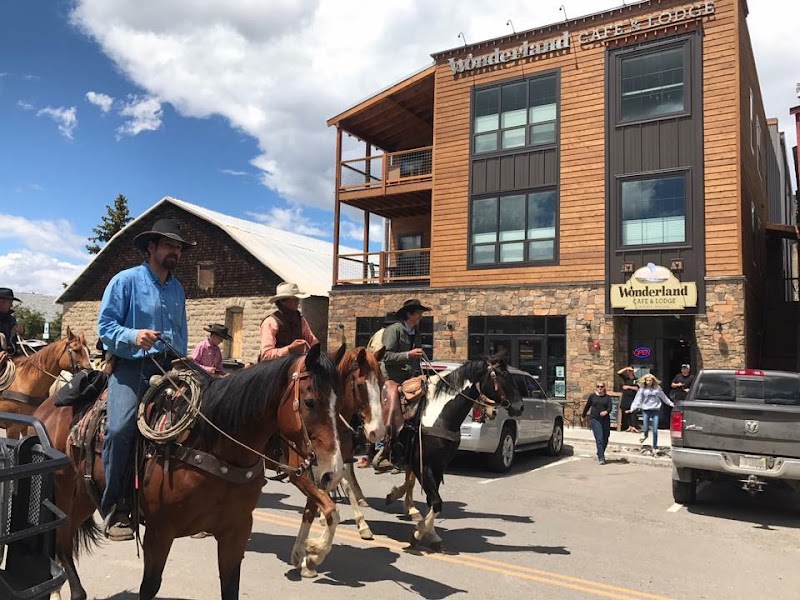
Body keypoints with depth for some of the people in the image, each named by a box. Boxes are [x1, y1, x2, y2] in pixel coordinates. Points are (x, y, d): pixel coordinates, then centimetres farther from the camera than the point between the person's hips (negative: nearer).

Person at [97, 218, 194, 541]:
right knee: (120, 427, -25)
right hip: (132, 367, -5)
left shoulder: (178, 289, 18)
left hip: (168, 368, 6)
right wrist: (133, 336, -23)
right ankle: (114, 508, -12)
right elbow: (105, 326, -5)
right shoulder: (126, 280, 1)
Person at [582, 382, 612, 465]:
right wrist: (583, 416, 21)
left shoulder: (607, 397, 6)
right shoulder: (592, 396, 5)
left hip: (606, 420, 2)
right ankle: (601, 458, -12)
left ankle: (600, 454, 32)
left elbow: (610, 407, -6)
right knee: (599, 439, -12)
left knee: (605, 439, 10)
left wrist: (606, 412, -28)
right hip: (595, 420, -2)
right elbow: (587, 406, 15)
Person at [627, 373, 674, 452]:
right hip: (646, 411, -1)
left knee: (655, 431, -2)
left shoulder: (657, 388, 4)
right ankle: (645, 436, 37)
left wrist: (671, 404, 21)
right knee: (646, 429, -1)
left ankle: (655, 447, 13)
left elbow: (664, 397, 17)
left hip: (655, 411, 1)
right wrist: (632, 409, -15)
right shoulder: (642, 389, -1)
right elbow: (637, 400, -4)